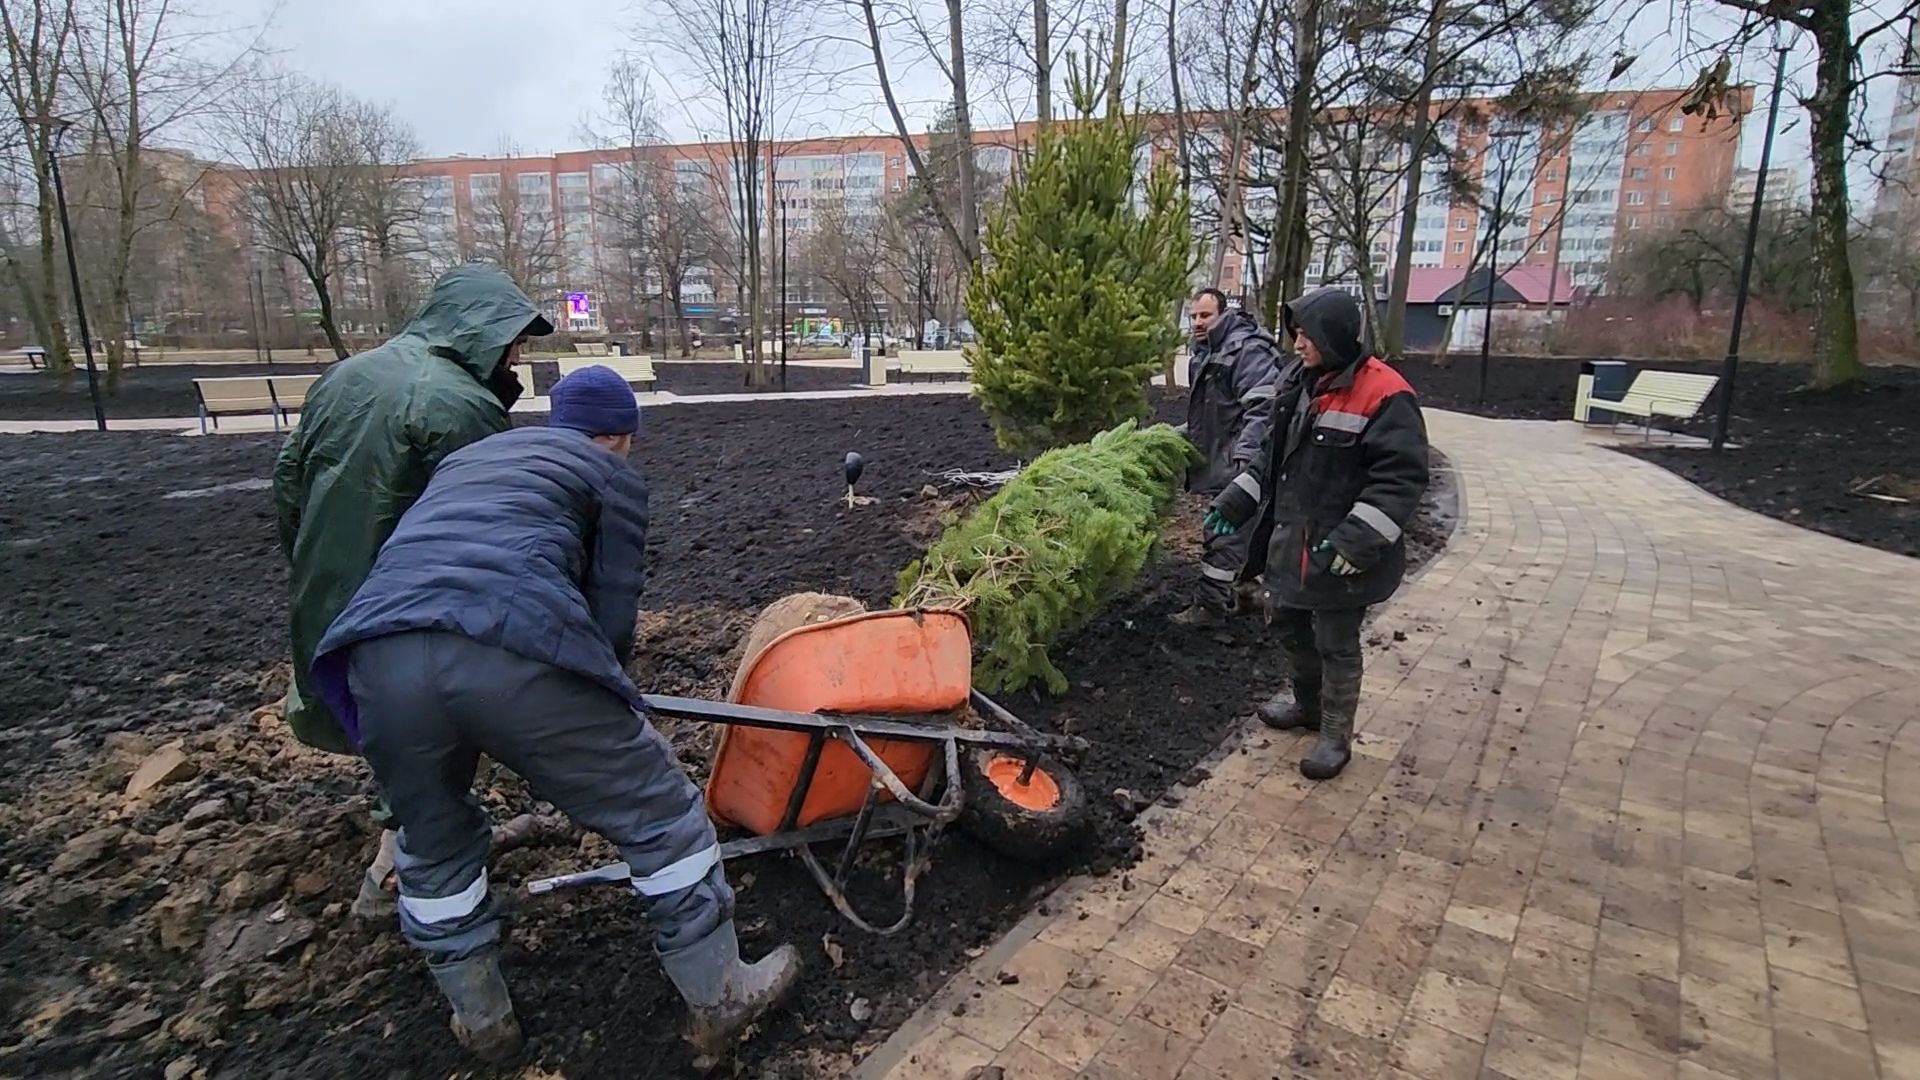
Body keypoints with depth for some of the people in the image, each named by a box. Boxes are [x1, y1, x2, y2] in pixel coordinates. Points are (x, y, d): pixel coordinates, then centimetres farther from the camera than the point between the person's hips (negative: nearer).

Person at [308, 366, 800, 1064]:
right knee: (659, 814, 11)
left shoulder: (465, 458, 36)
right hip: (513, 651, -6)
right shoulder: (612, 476, 19)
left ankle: (479, 1018, 43)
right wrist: (595, 712, 32)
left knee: (433, 844, 30)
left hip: (379, 653, 6)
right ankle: (718, 999, 24)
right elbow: (612, 612, 13)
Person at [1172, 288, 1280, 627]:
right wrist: (1179, 436, 23)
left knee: (1222, 534, -6)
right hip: (1219, 461, 10)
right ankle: (1247, 590, 33)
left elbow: (1262, 407, -26)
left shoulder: (1247, 350, -16)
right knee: (1242, 529, 20)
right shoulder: (1206, 353, 17)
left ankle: (1211, 606, 1)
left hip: (1237, 464, -10)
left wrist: (1244, 455, -31)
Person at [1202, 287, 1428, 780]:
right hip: (1292, 539, 8)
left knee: (1336, 645, 6)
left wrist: (1357, 540, -29)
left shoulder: (1383, 394, -19)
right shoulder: (1298, 382, 7)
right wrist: (1236, 500, 11)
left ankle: (1335, 736, 25)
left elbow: (1401, 475, -22)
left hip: (1340, 552, -8)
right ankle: (1307, 703, 44)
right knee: (1289, 623, 22)